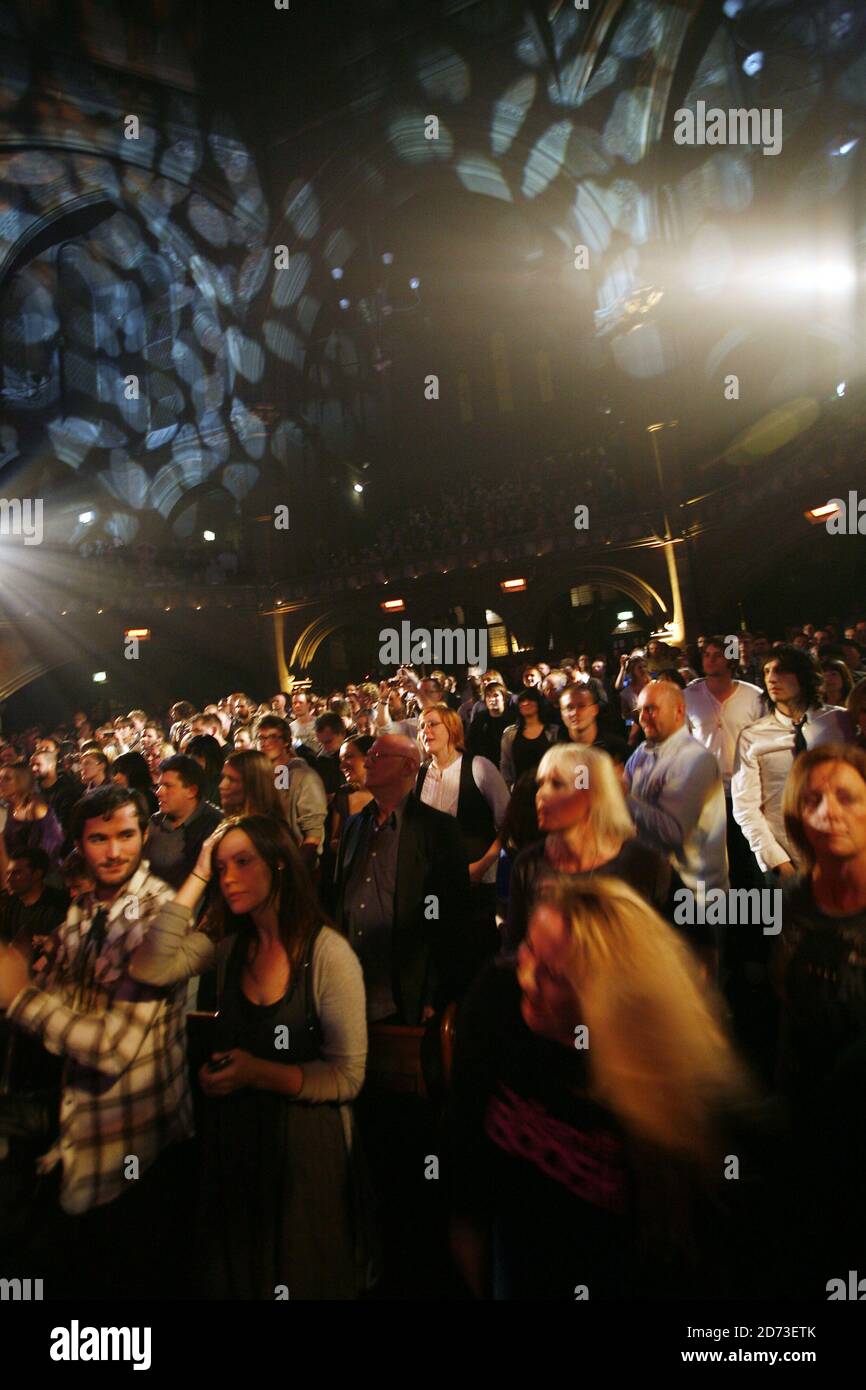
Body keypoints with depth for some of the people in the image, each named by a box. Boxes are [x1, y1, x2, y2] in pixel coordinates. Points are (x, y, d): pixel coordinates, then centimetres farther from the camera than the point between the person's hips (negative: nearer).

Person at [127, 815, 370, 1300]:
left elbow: (348, 1077, -17)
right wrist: (197, 877, -18)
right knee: (237, 1269, 25)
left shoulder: (329, 953, -21)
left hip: (305, 1140, -5)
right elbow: (149, 969, -20)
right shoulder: (229, 944, -4)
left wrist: (262, 1073, -28)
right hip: (233, 1135, 5)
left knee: (300, 1277, 18)